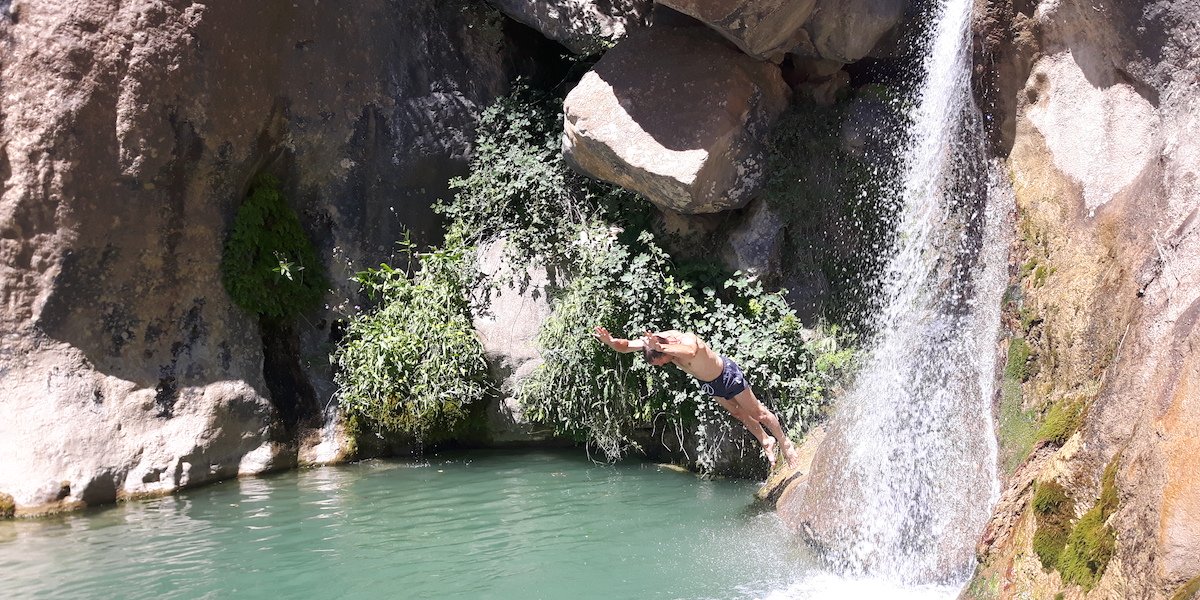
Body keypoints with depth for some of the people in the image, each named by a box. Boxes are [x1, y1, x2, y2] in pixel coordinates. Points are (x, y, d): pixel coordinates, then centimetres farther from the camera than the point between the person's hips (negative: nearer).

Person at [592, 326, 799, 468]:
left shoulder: (687, 340, -43)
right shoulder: (654, 339, -22)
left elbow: (691, 352, -68)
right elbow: (625, 346, -22)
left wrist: (660, 347, -79)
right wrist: (610, 341, -44)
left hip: (727, 373, -7)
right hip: (708, 383, 7)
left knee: (757, 412, 9)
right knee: (739, 414, 21)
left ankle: (785, 442, 27)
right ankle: (766, 441, 41)